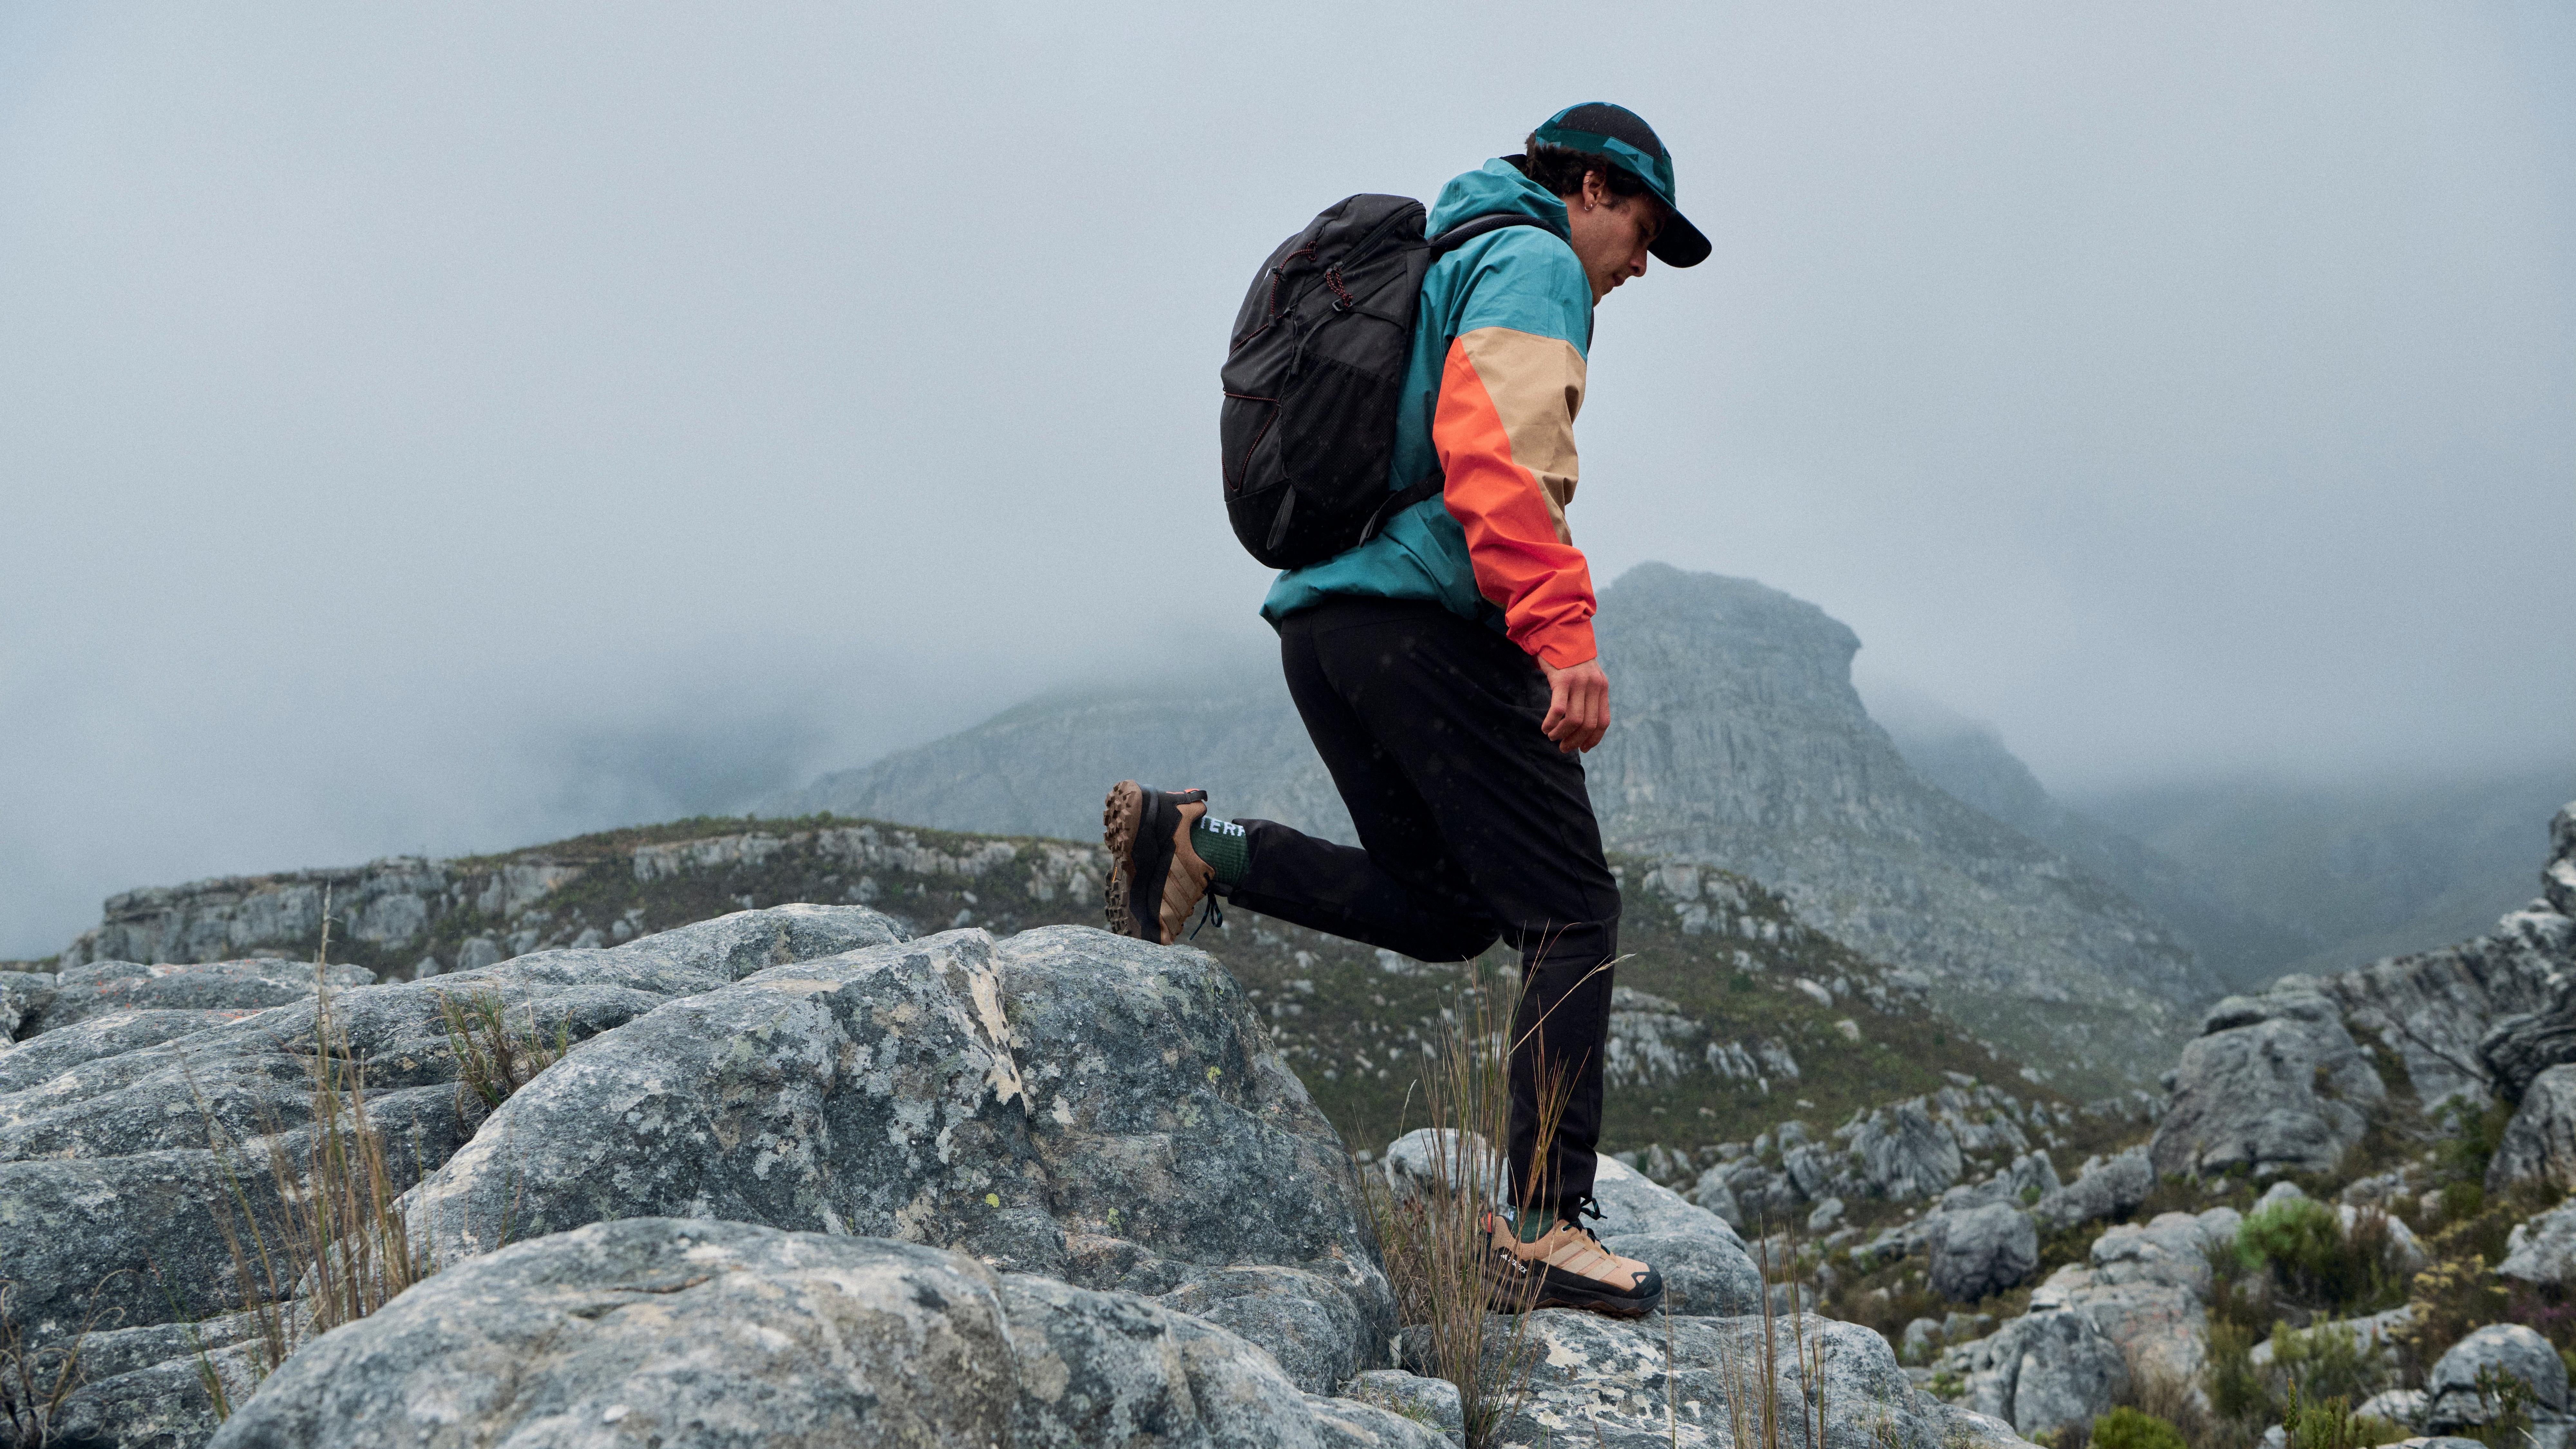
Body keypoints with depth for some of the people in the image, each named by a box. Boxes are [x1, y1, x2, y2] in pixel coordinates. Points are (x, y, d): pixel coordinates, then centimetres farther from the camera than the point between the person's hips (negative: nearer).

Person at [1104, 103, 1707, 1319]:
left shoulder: (1441, 266, 30)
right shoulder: (1532, 264, 0)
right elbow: (1497, 455, -19)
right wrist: (1564, 634, -28)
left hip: (1321, 614, 9)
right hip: (1425, 613, -9)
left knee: (1446, 909, 15)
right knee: (1570, 912, -5)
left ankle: (1196, 845, 1)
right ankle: (1547, 1220, -8)